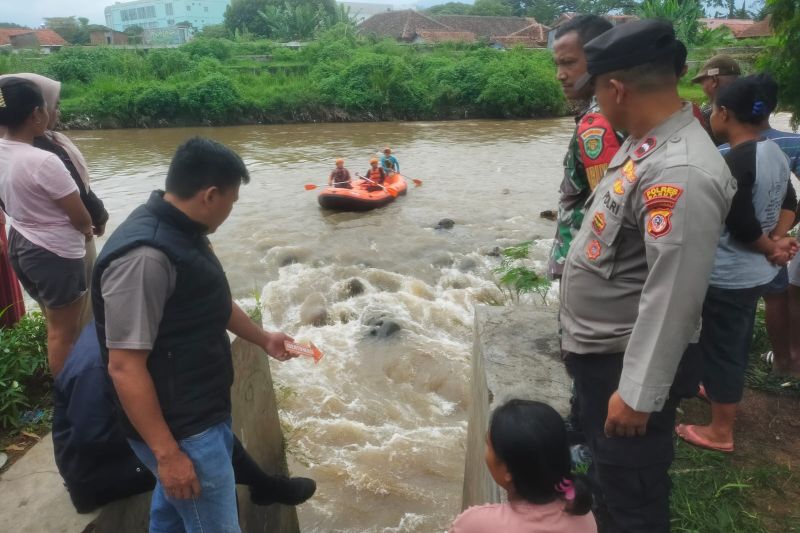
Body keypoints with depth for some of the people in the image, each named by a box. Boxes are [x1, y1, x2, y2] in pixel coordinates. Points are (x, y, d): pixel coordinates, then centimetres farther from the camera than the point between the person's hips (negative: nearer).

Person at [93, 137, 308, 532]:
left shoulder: (182, 231, 3)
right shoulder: (144, 256, -29)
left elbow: (212, 302, 19)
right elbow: (125, 367, -26)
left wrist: (263, 339, 28)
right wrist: (166, 452, -22)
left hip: (200, 410, 10)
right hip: (180, 430, -9)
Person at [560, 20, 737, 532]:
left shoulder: (681, 172, -28)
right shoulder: (644, 144, 2)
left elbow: (672, 297, -29)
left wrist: (639, 394, -25)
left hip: (627, 362, -9)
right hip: (598, 349, 9)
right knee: (607, 468, 30)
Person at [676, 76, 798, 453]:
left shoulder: (733, 162, -25)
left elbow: (741, 225, -23)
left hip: (730, 277, -9)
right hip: (757, 272, 9)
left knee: (720, 347, 5)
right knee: (736, 343, 26)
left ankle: (720, 431, 19)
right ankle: (724, 392, 48)